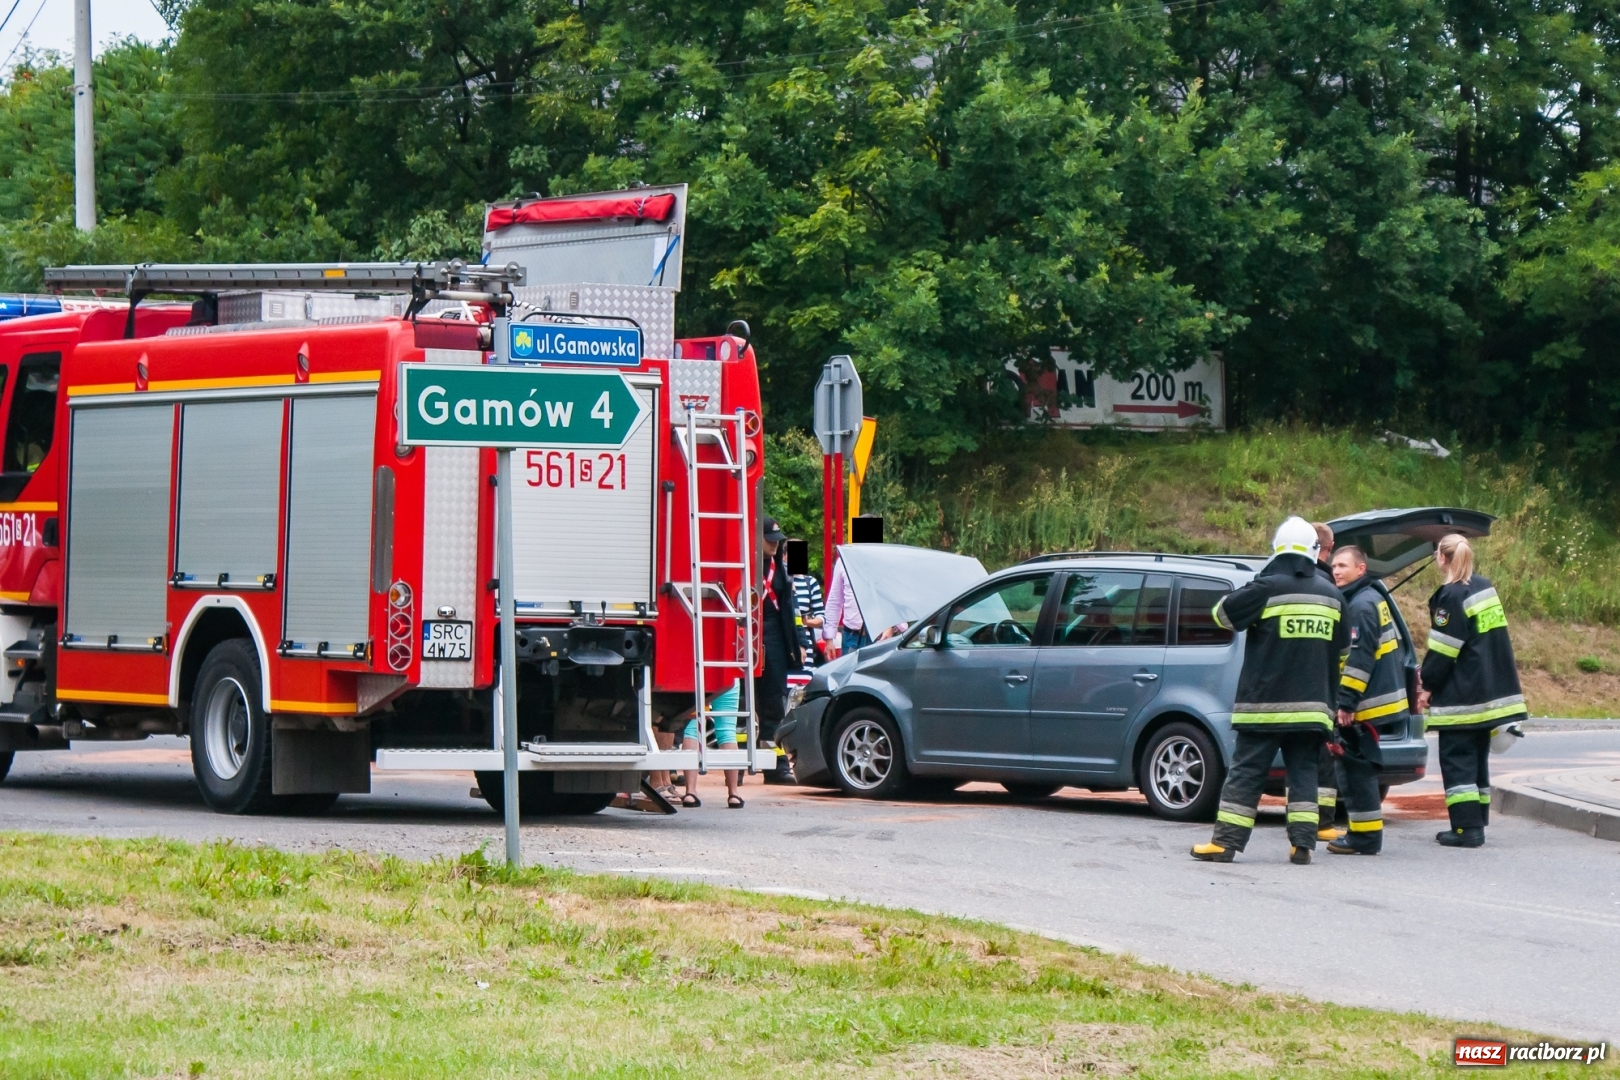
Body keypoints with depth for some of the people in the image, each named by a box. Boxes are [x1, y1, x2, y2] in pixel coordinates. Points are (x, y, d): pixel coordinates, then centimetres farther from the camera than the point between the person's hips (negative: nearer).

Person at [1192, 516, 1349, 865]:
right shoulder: (1331, 596, 8)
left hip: (1265, 705, -4)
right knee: (1303, 771, 8)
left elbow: (1223, 614, -2)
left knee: (1246, 771, -1)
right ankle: (1302, 843, 0)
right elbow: (1341, 651, 17)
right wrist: (1328, 695, 30)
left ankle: (1225, 842, -3)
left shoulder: (1266, 588, -9)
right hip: (1312, 705, 4)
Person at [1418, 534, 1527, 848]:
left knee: (1457, 760, -5)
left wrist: (1428, 687, -5)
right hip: (1491, 692, 8)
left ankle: (1466, 827, -10)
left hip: (1461, 698, -8)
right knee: (1478, 760, 15)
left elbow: (1442, 650, -15)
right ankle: (1477, 824, 17)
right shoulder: (1485, 587, 10)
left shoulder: (1452, 596, -15)